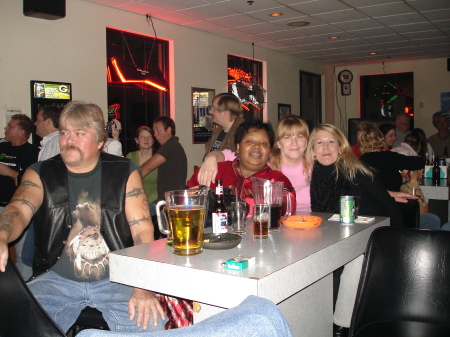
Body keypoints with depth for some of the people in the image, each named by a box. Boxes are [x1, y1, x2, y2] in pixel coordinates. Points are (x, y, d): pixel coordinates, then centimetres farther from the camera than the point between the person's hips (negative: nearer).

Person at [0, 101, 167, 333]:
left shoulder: (124, 172, 3)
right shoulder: (41, 174, 6)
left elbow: (143, 230, -3)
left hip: (116, 279, -1)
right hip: (57, 278, 1)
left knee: (152, 323, -23)